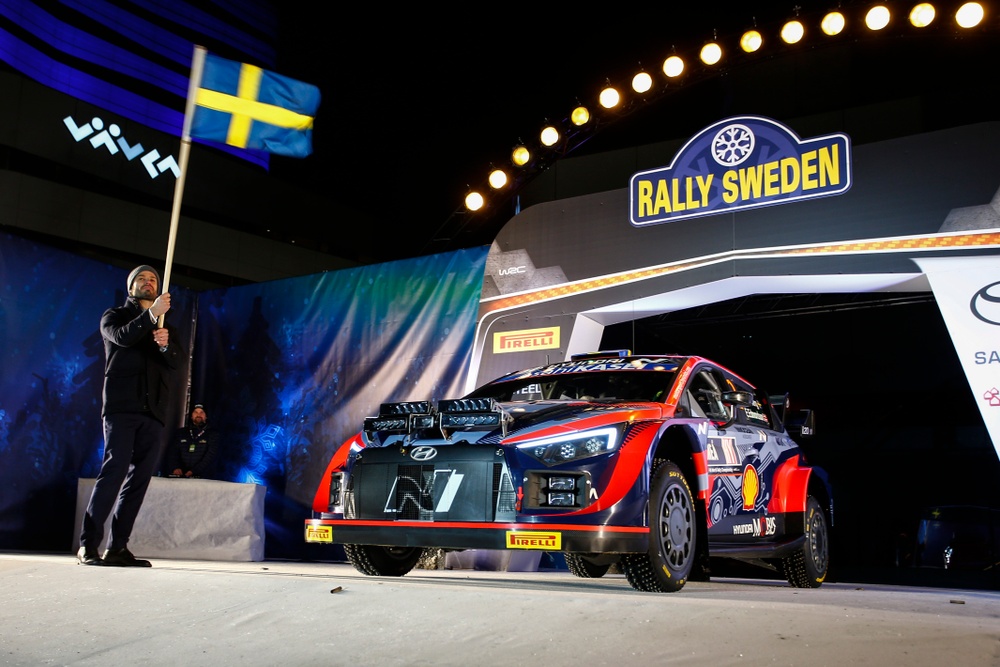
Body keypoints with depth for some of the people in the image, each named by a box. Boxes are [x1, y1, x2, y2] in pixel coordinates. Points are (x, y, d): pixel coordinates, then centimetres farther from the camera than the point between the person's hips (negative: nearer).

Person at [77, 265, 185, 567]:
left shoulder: (166, 327, 24)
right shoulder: (114, 316, 16)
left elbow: (178, 360, 6)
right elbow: (122, 337, -8)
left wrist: (166, 344, -16)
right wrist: (151, 315, -21)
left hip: (153, 411, 4)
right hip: (121, 407, -4)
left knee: (139, 478, -2)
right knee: (115, 469, -15)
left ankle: (117, 547, -1)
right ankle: (88, 545, -15)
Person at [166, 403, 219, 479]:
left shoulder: (213, 434, 8)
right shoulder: (181, 432, 17)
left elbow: (211, 455, -4)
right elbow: (172, 452, 9)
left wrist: (193, 471, -17)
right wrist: (175, 468, -12)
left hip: (202, 478, -2)